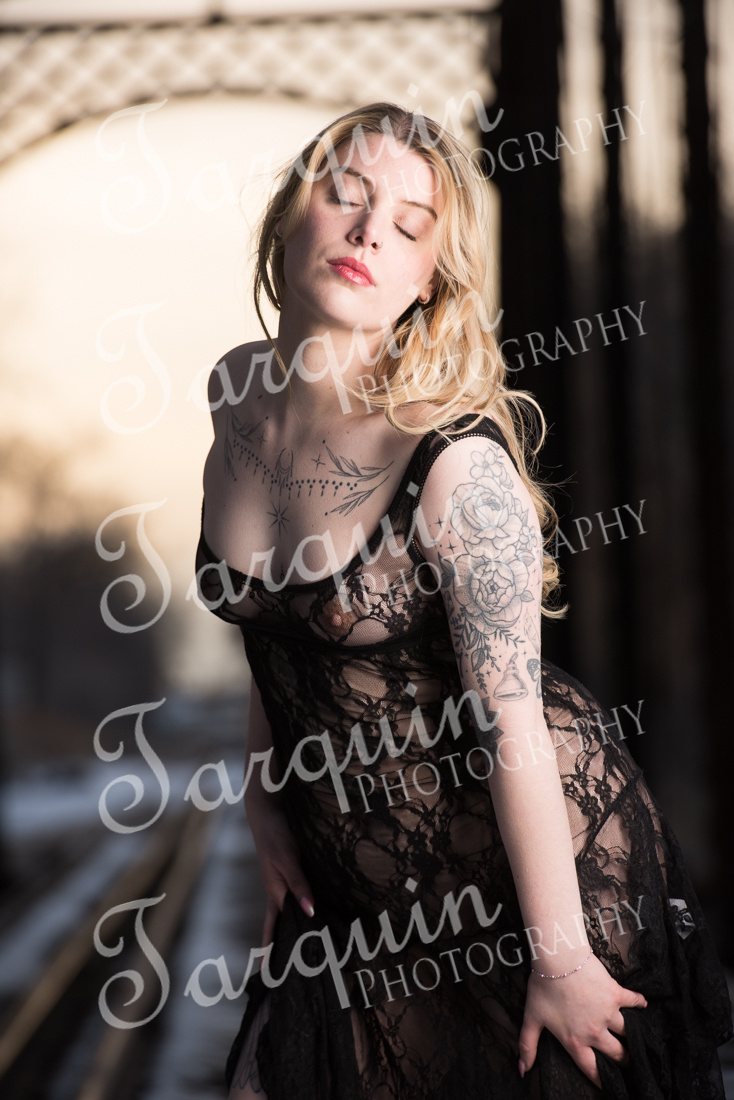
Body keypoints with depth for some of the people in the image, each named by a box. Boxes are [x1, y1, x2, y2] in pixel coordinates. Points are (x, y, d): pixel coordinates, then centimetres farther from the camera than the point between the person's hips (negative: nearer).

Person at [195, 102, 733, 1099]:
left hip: (526, 851, -6)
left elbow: (514, 727, -23)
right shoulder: (241, 393, -6)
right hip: (354, 866, 6)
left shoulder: (456, 462, -27)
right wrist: (263, 796, 13)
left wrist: (559, 958, -16)